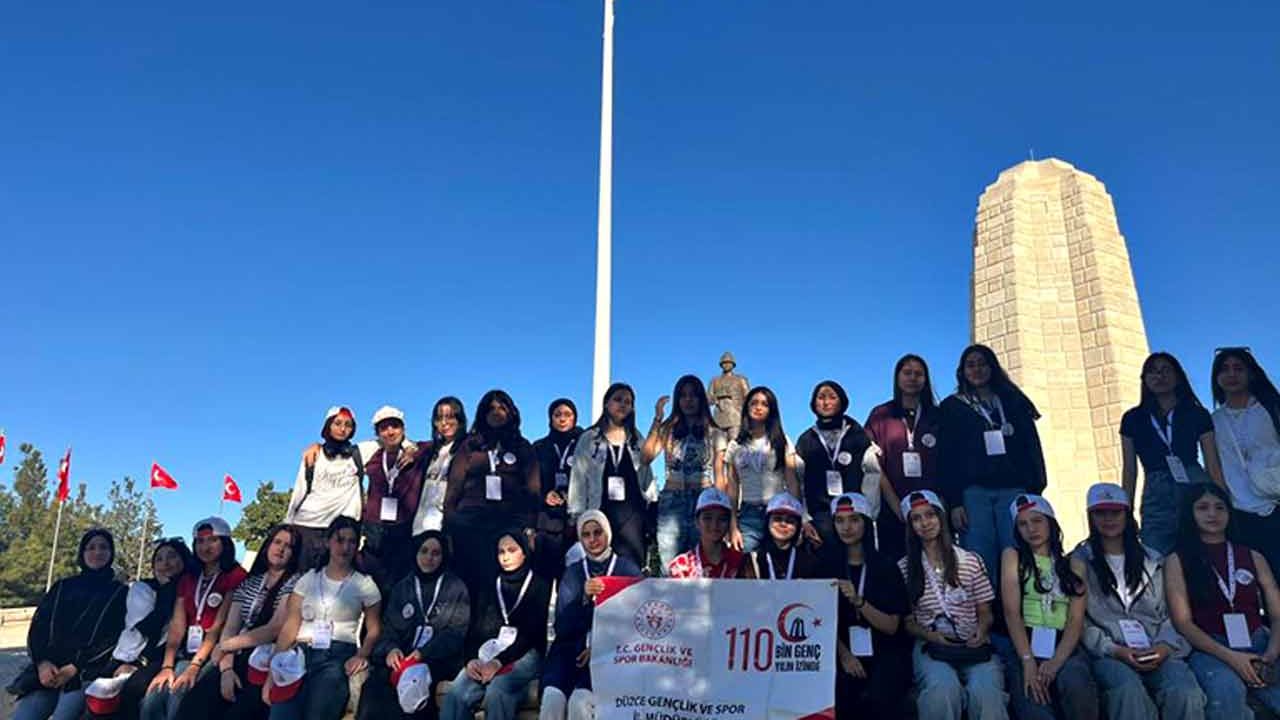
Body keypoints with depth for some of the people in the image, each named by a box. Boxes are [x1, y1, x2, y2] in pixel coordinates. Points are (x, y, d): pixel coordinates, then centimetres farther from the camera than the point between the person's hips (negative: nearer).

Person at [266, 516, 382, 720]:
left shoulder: (365, 584, 7)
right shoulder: (308, 580, 13)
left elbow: (373, 630, 8)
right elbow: (289, 628, 8)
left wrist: (361, 655, -11)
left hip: (338, 656, -2)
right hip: (301, 653, 2)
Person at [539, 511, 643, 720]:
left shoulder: (627, 568, 5)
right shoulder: (572, 572, 12)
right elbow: (562, 627, 4)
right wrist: (584, 597, -13)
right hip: (571, 647, 2)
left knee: (579, 702, -28)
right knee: (552, 699, -26)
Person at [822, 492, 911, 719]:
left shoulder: (886, 566, 0)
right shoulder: (828, 565, 4)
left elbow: (892, 626, -5)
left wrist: (858, 601, -20)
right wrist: (844, 654, -15)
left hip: (886, 653, -1)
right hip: (846, 651, 1)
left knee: (876, 700, -29)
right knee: (834, 698, -26)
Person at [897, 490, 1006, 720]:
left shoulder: (971, 561, 8)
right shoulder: (904, 568, 6)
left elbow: (985, 612, 11)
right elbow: (906, 621, 9)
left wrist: (981, 630, -11)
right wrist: (929, 635, -11)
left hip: (973, 646, 1)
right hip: (931, 647, 0)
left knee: (986, 693, -32)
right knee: (943, 690, -33)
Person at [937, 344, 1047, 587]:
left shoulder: (1014, 403, 20)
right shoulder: (951, 407, 15)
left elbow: (1032, 449, 13)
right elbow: (946, 457, 7)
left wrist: (1035, 491, 0)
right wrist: (954, 502, -4)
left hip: (1013, 490, 1)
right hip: (973, 492, -1)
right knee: (980, 564, -9)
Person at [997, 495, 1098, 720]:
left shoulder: (1074, 565, 15)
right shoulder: (1012, 556, 10)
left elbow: (1076, 620, 3)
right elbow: (1011, 612, -2)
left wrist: (1056, 661, -15)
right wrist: (1028, 661, -15)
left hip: (1064, 646, 2)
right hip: (1024, 645, -2)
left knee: (1076, 683, -32)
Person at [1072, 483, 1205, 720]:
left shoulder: (1151, 561, 21)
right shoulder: (1080, 562, 9)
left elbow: (1169, 614, 15)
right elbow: (1079, 622, 2)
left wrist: (1165, 645, -5)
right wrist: (1114, 650, -11)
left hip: (1156, 652, 3)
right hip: (1108, 653, -3)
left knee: (1186, 693, -30)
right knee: (1129, 690, -36)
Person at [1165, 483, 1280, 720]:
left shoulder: (1253, 557, 17)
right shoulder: (1177, 561, 6)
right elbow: (1183, 622, -1)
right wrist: (1229, 656, -15)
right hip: (1210, 649, -2)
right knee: (1226, 690, -34)